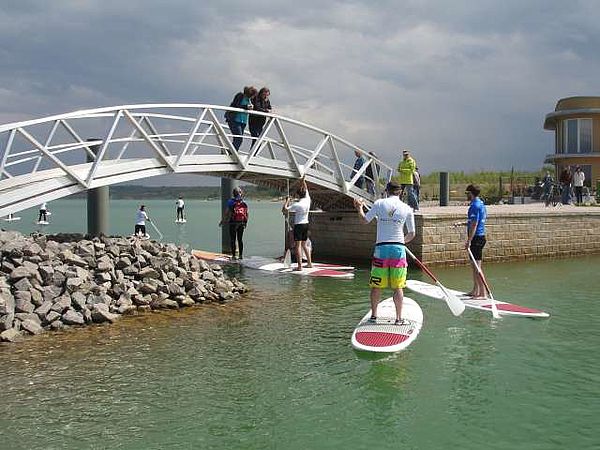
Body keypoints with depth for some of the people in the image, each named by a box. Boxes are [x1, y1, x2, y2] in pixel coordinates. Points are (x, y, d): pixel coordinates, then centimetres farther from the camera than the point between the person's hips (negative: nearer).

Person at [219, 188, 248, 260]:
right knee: (240, 239, 11)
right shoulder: (244, 202, 3)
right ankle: (241, 255, 9)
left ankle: (233, 255, 0)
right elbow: (247, 214, 6)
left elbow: (226, 213, -7)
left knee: (232, 240, 3)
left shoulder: (231, 202, -7)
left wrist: (222, 221, 4)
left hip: (233, 223, -3)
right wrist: (246, 223, 18)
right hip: (242, 224, 3)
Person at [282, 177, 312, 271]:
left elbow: (284, 210, -14)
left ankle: (299, 266, -10)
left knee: (297, 245, -6)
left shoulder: (297, 205, -17)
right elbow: (306, 190, 19)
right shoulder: (308, 200, 0)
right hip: (306, 224, 7)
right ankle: (309, 263, 21)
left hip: (299, 225, -7)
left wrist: (287, 201, -1)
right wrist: (303, 181, 27)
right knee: (304, 245, 18)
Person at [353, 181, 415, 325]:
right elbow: (412, 234, 7)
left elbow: (365, 220, 12)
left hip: (381, 248, 0)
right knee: (398, 287, 5)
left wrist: (359, 208, 30)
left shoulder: (379, 203, -1)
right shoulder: (407, 209, 2)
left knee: (376, 285, 10)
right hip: (398, 249, 0)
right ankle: (398, 318, 7)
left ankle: (373, 315, 17)